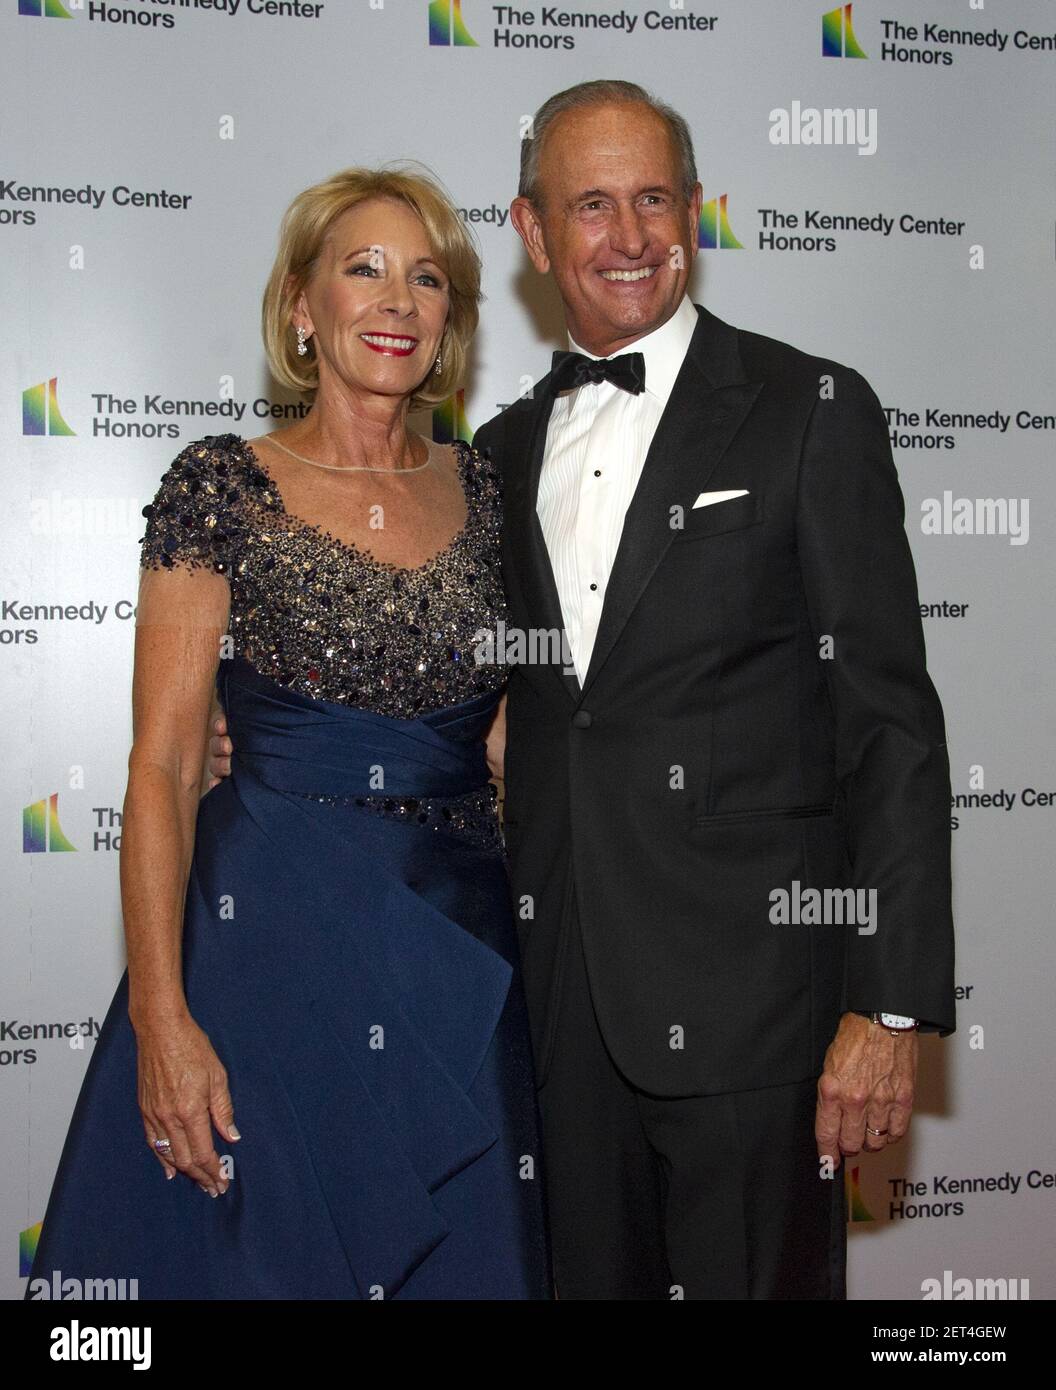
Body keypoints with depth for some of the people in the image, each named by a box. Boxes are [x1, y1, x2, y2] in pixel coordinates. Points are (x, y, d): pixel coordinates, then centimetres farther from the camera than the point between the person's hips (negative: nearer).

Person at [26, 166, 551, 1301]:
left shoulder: (488, 495, 6)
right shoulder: (222, 487, -5)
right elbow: (163, 763, -8)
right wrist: (160, 1016, -16)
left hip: (462, 964, 4)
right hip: (265, 947, -3)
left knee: (457, 1260, 14)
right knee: (253, 1255, 8)